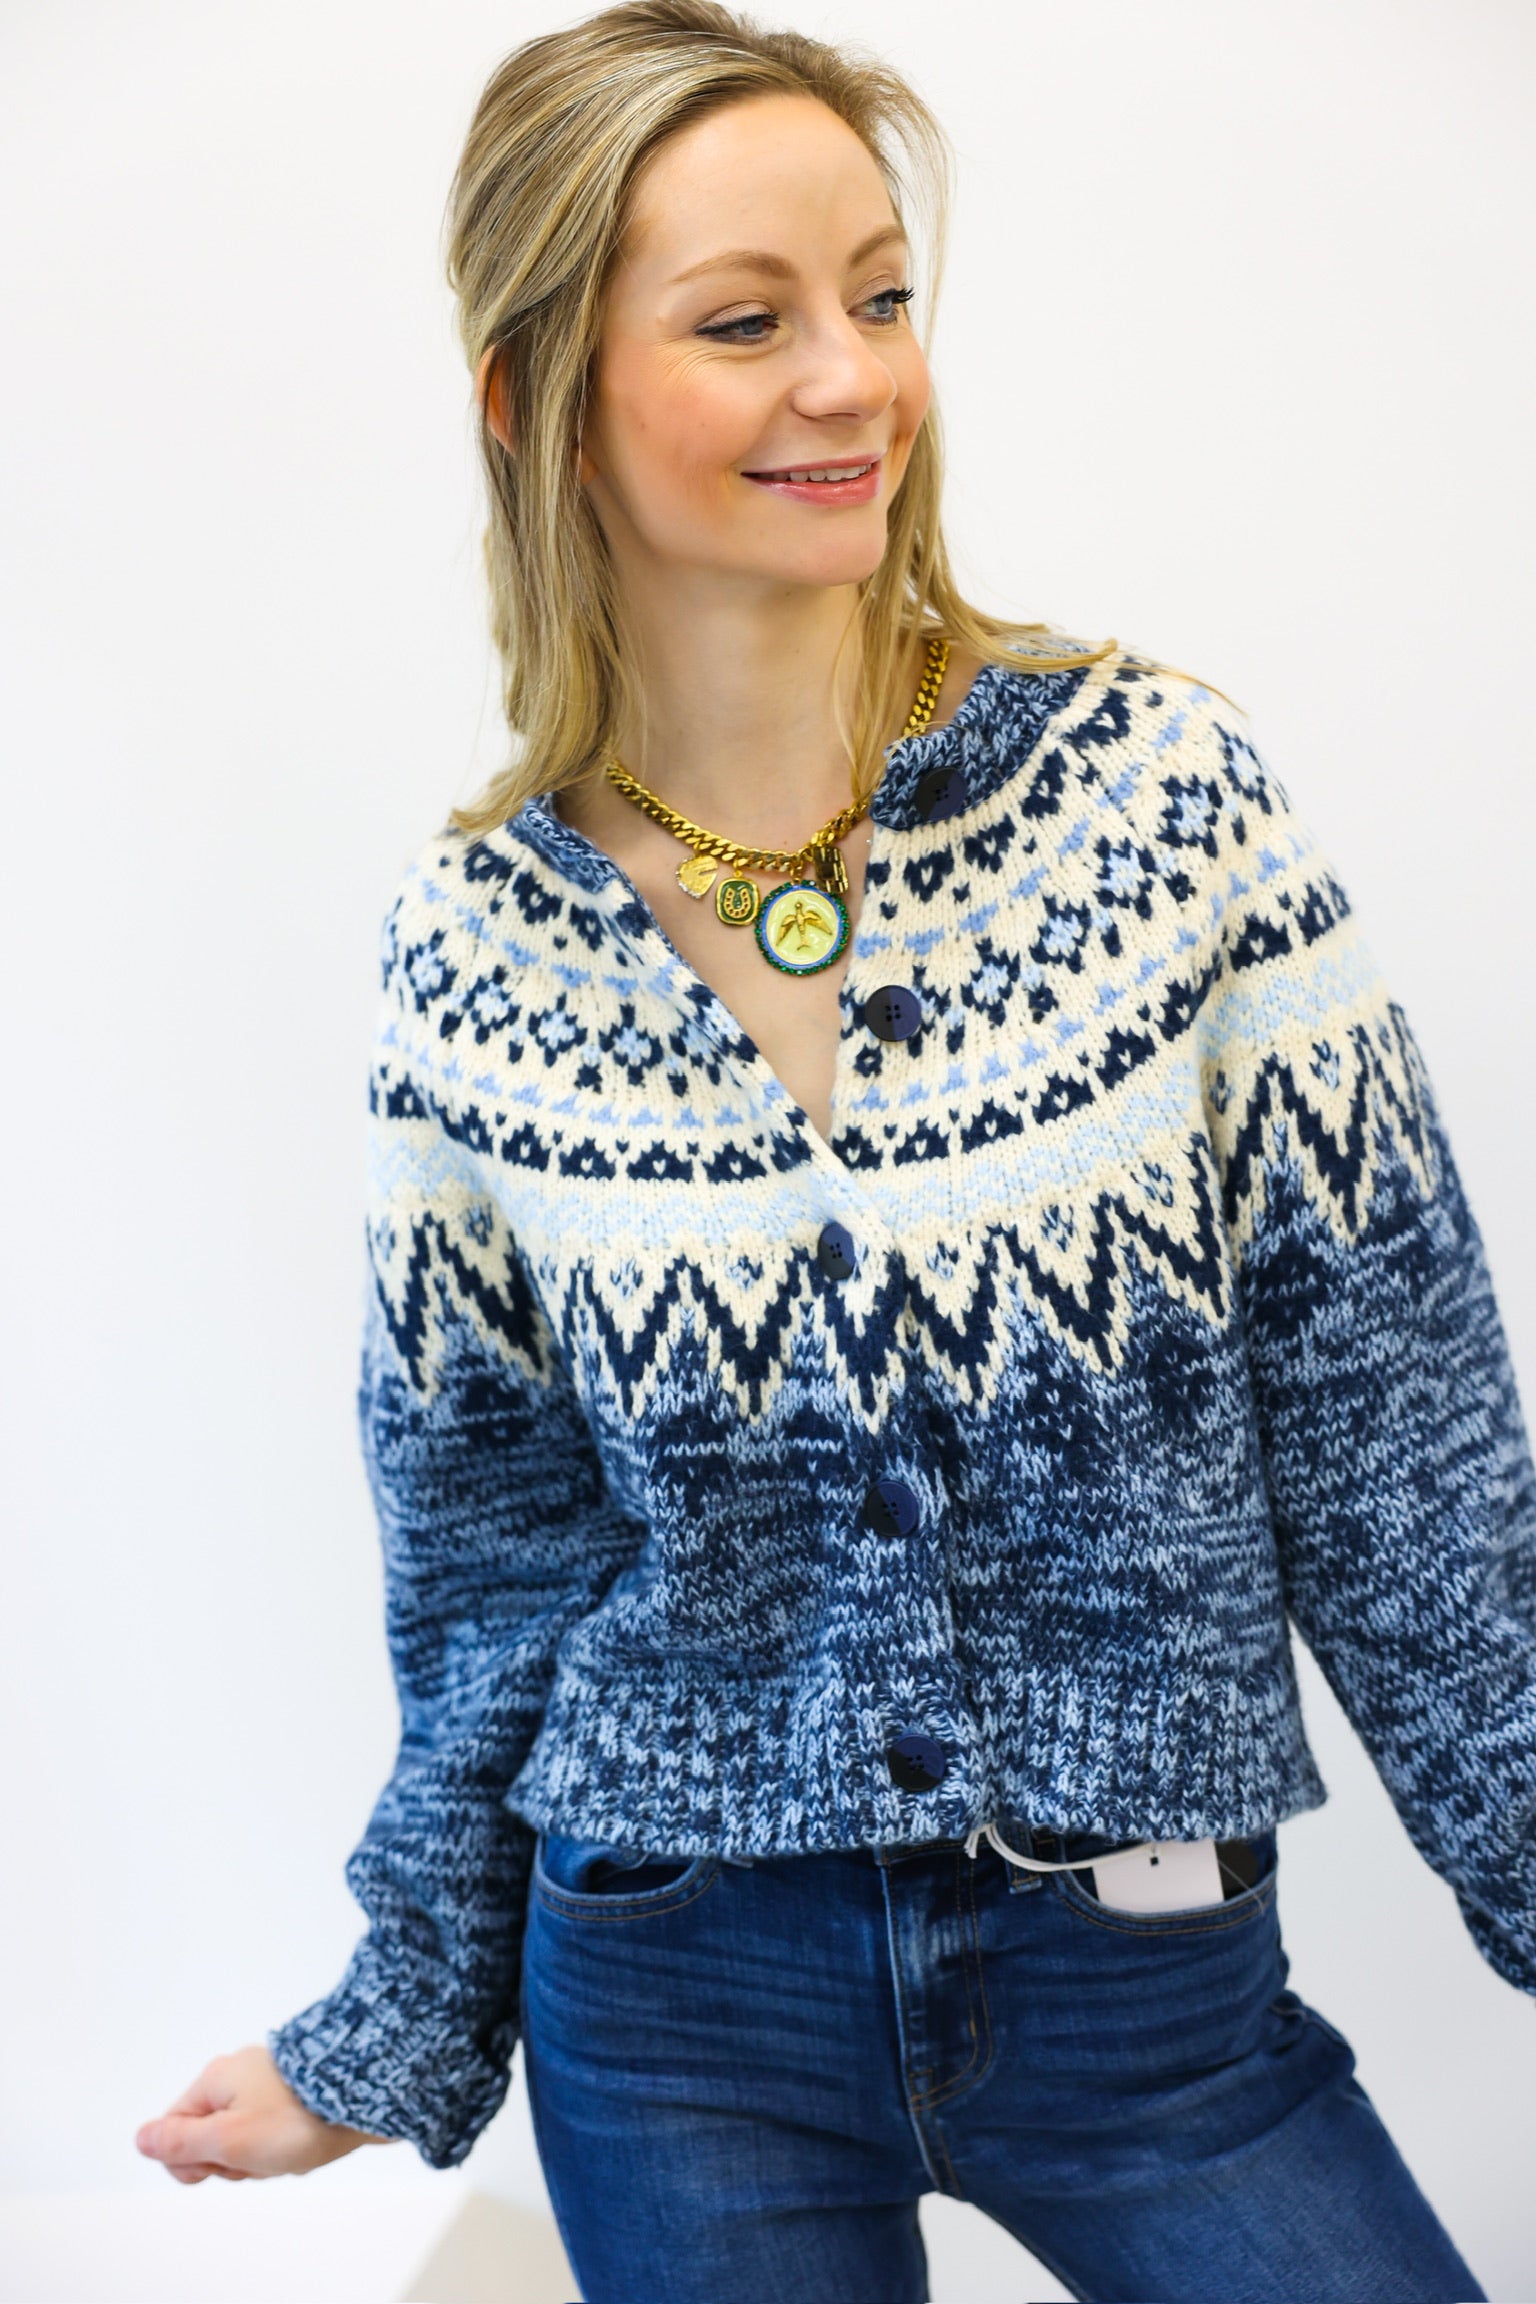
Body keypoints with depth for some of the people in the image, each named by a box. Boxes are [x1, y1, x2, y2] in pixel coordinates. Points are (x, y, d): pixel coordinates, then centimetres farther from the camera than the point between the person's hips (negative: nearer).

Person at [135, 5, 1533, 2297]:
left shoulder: (1159, 785, -11)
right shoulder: (475, 946, -6)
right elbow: (489, 1550, 4)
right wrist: (397, 2039, 12)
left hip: (1141, 1965, 0)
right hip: (679, 2001, 1)